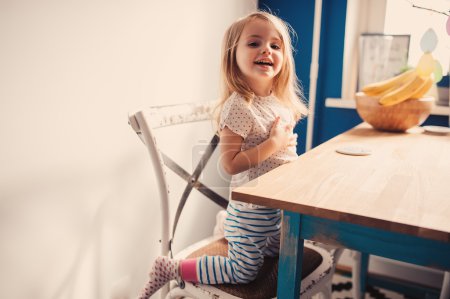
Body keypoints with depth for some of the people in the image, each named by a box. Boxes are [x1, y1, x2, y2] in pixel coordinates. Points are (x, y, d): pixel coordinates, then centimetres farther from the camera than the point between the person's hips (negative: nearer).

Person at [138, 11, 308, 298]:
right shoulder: (240, 107, -25)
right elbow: (230, 164, -28)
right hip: (251, 207, -8)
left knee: (277, 253, 29)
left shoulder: (281, 101, 1)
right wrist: (274, 142, -27)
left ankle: (226, 230, 45)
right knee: (244, 272, 6)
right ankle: (170, 268, 16)